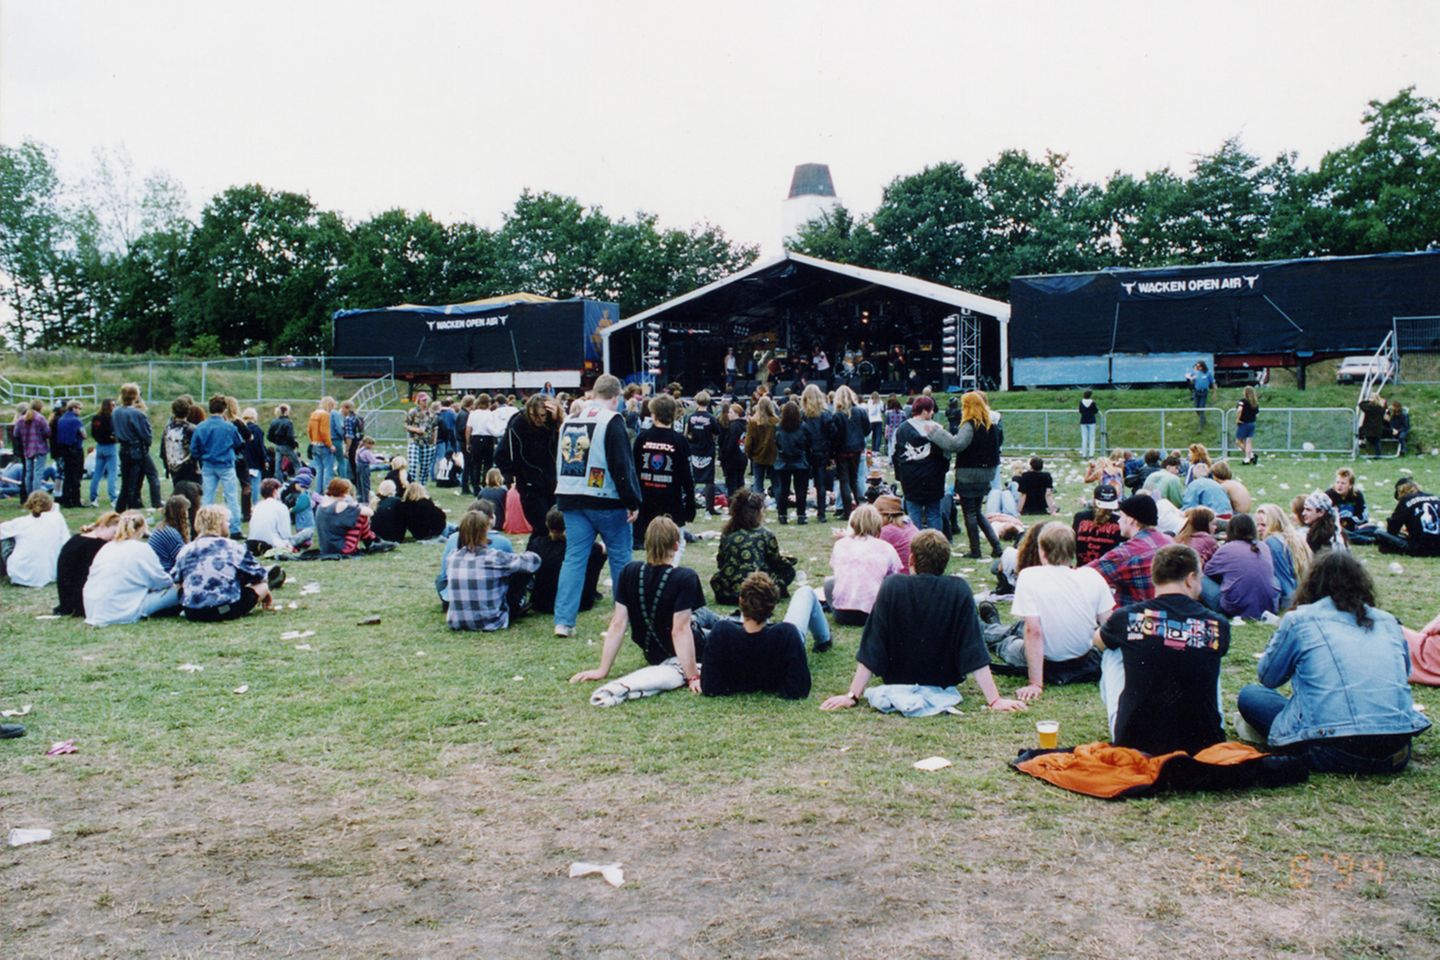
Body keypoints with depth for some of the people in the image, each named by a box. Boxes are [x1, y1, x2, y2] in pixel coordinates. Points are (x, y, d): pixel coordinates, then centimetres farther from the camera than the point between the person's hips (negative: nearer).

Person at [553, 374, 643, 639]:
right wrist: (633, 502, -9)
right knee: (620, 557, 9)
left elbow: (559, 462, 19)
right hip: (605, 500, -5)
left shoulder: (569, 420, 11)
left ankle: (563, 620, -1)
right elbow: (622, 466, -14)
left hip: (570, 499, 6)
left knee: (574, 557, 6)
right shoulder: (612, 421, -11)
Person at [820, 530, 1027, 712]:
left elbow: (871, 650, -19)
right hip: (943, 684, 0)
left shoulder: (892, 586, -20)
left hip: (898, 682, 0)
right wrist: (995, 700, -16)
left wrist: (852, 695, -15)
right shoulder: (959, 590, -18)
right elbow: (974, 652, -20)